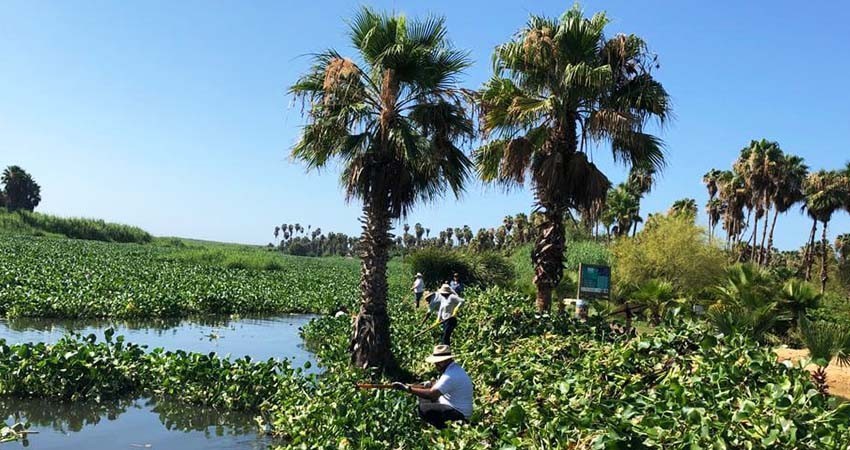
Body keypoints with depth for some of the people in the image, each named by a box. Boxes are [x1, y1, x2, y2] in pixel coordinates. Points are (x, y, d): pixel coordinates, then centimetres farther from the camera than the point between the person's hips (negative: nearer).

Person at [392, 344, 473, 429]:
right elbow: (436, 386, 16)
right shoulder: (454, 368, 9)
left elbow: (431, 394, -31)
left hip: (459, 414, -11)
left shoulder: (451, 375, -25)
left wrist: (407, 388, -27)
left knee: (422, 409, -23)